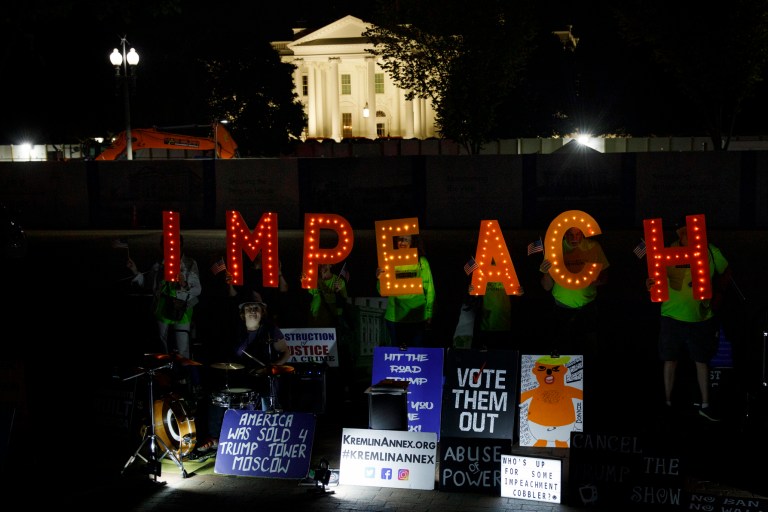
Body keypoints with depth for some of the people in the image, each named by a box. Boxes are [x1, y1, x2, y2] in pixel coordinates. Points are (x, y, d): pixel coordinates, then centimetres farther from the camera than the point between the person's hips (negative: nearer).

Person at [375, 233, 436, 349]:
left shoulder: (421, 261, 4)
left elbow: (429, 289, 4)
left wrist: (429, 314, -1)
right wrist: (380, 280, -15)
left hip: (418, 318, -1)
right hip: (394, 317, 1)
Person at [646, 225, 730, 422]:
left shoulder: (711, 252, -7)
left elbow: (725, 274, 10)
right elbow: (657, 275, -13)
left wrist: (715, 293, 0)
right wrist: (651, 283, -36)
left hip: (702, 318, 1)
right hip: (672, 316, -1)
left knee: (702, 361, 10)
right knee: (670, 360, 9)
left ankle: (704, 405, 22)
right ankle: (667, 402, 22)